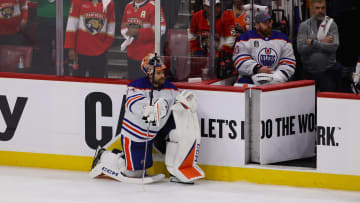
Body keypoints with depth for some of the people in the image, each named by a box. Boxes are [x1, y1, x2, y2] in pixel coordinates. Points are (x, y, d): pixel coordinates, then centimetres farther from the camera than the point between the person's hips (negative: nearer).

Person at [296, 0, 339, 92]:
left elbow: (334, 46, -13)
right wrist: (322, 43, -11)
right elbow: (301, 49, -10)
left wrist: (313, 42, -12)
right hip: (309, 72, 1)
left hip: (327, 71, -1)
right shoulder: (304, 25, 3)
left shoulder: (331, 24, 1)